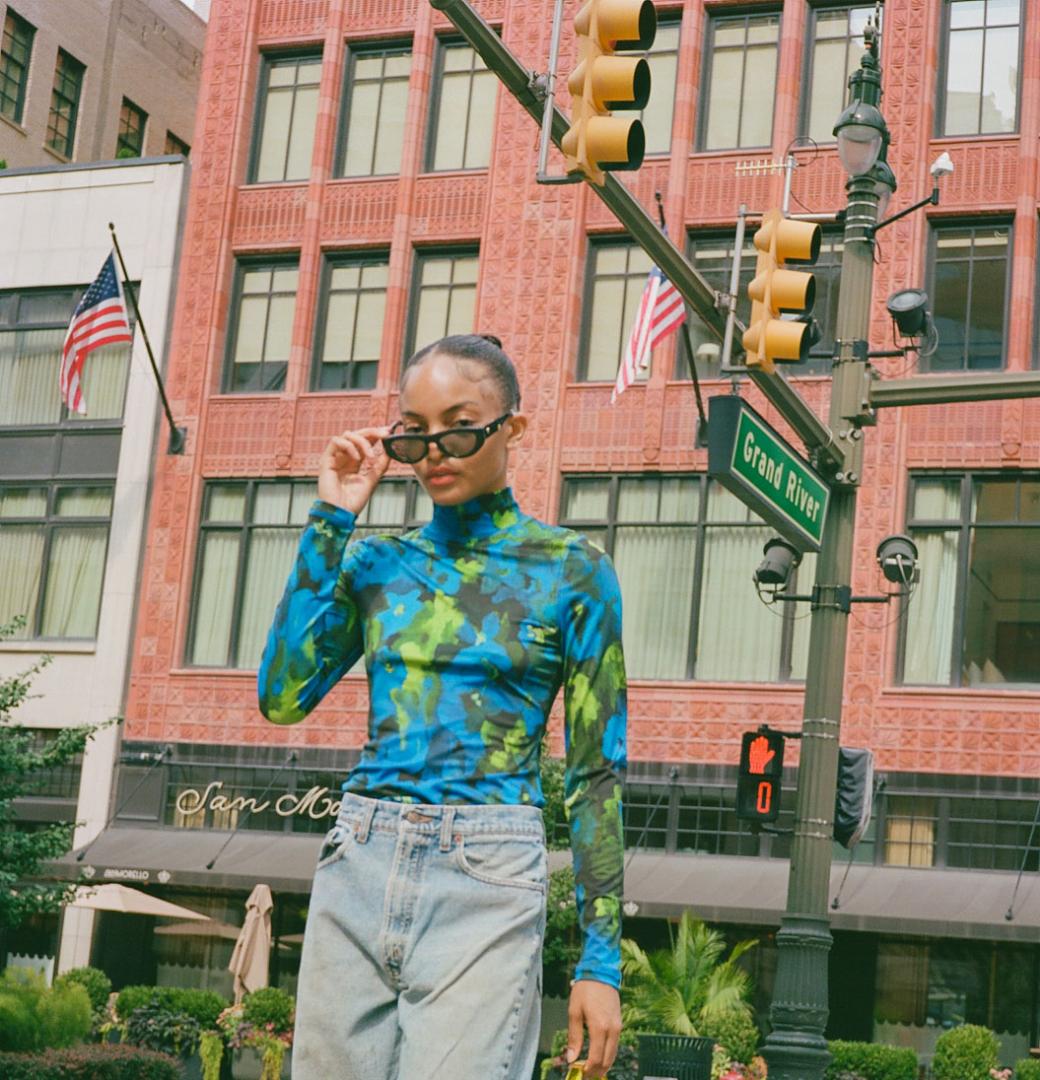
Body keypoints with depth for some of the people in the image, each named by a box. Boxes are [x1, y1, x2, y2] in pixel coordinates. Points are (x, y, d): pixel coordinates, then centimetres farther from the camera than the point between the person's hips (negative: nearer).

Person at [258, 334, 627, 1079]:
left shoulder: (571, 569, 1)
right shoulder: (377, 562, 11)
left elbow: (596, 771, 1)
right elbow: (284, 698, -1)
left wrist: (602, 959, -3)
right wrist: (331, 523, 0)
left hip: (484, 879, -4)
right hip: (358, 867, 4)